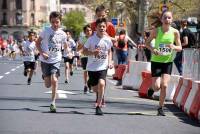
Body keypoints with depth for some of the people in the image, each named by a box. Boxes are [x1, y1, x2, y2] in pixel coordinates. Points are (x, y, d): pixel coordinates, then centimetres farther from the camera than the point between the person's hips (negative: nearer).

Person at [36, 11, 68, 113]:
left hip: (56, 60, 1)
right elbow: (38, 43, -1)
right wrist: (42, 53, -15)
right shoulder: (46, 31, -8)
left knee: (54, 80, -19)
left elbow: (66, 45, 18)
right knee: (48, 85, 3)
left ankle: (53, 103, -8)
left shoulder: (62, 34, -1)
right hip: (45, 60, -1)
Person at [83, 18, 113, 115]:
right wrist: (93, 52, -20)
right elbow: (84, 51, -2)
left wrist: (109, 62, 2)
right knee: (95, 88, 11)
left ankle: (98, 107, -18)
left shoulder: (108, 40, -1)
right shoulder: (91, 39, -8)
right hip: (92, 67, 0)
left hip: (103, 67, 0)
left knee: (101, 84, -25)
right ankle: (99, 94, 51)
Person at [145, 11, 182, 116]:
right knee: (157, 87, -7)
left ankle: (161, 108, 6)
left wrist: (174, 47, -21)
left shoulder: (175, 32, -6)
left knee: (164, 85, -10)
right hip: (156, 61, -1)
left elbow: (180, 48, 2)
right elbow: (147, 42, 4)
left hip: (168, 62, 1)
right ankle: (152, 88, 33)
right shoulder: (156, 31, -9)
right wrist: (152, 49, -17)